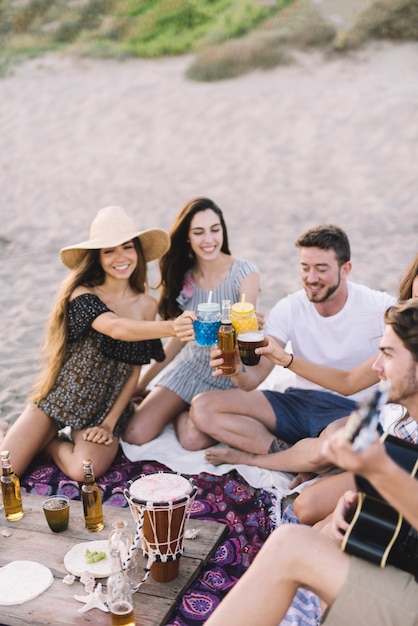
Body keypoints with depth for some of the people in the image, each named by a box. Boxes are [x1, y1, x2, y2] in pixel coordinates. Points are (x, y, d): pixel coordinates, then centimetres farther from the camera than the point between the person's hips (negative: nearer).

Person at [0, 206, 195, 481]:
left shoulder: (147, 305, -3)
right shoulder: (82, 294, -14)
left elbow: (134, 371, 1)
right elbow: (116, 328, -34)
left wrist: (110, 423, -7)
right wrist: (171, 327, -51)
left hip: (107, 407, 2)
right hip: (61, 397, -1)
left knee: (84, 470, -26)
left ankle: (51, 442, 7)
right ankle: (46, 437, 20)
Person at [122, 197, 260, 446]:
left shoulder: (245, 273, -16)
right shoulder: (183, 276, -2)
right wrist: (142, 383, 9)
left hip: (229, 375, -3)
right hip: (190, 367, 4)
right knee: (135, 434, -11)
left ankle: (184, 411, 8)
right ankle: (180, 408, 18)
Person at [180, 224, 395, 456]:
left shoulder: (379, 307, -11)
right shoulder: (288, 308, -2)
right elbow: (257, 374, -9)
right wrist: (238, 372, -31)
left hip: (353, 410, -4)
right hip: (299, 401, 4)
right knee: (202, 407, -12)